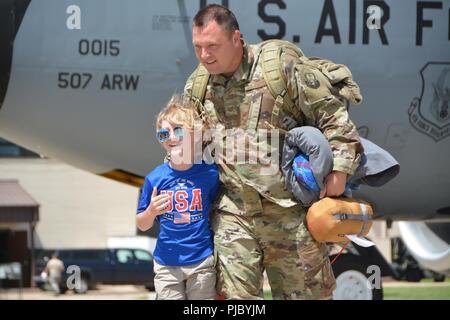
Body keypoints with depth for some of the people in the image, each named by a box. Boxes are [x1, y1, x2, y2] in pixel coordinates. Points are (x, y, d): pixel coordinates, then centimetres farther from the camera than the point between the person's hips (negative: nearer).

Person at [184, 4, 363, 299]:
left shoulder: (281, 66, -9)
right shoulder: (196, 85, 7)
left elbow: (333, 114, -6)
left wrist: (339, 169, -12)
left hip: (290, 211, -3)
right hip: (233, 214, 3)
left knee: (308, 292, 6)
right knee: (236, 297, -4)